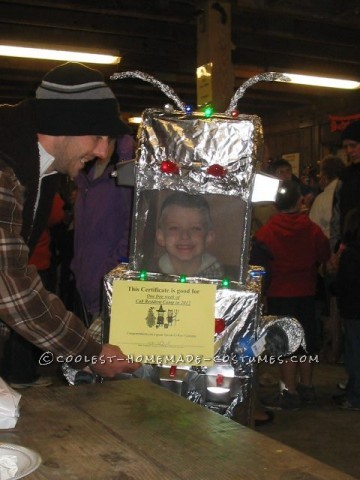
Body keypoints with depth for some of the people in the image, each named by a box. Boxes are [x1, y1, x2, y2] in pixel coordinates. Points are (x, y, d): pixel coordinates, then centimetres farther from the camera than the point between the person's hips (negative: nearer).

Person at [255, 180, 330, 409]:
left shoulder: (266, 232, -12)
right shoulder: (313, 229, -7)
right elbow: (324, 256, 5)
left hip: (279, 294, -3)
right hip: (306, 292, 3)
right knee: (306, 340, 14)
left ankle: (290, 392, 6)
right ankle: (306, 386, 26)